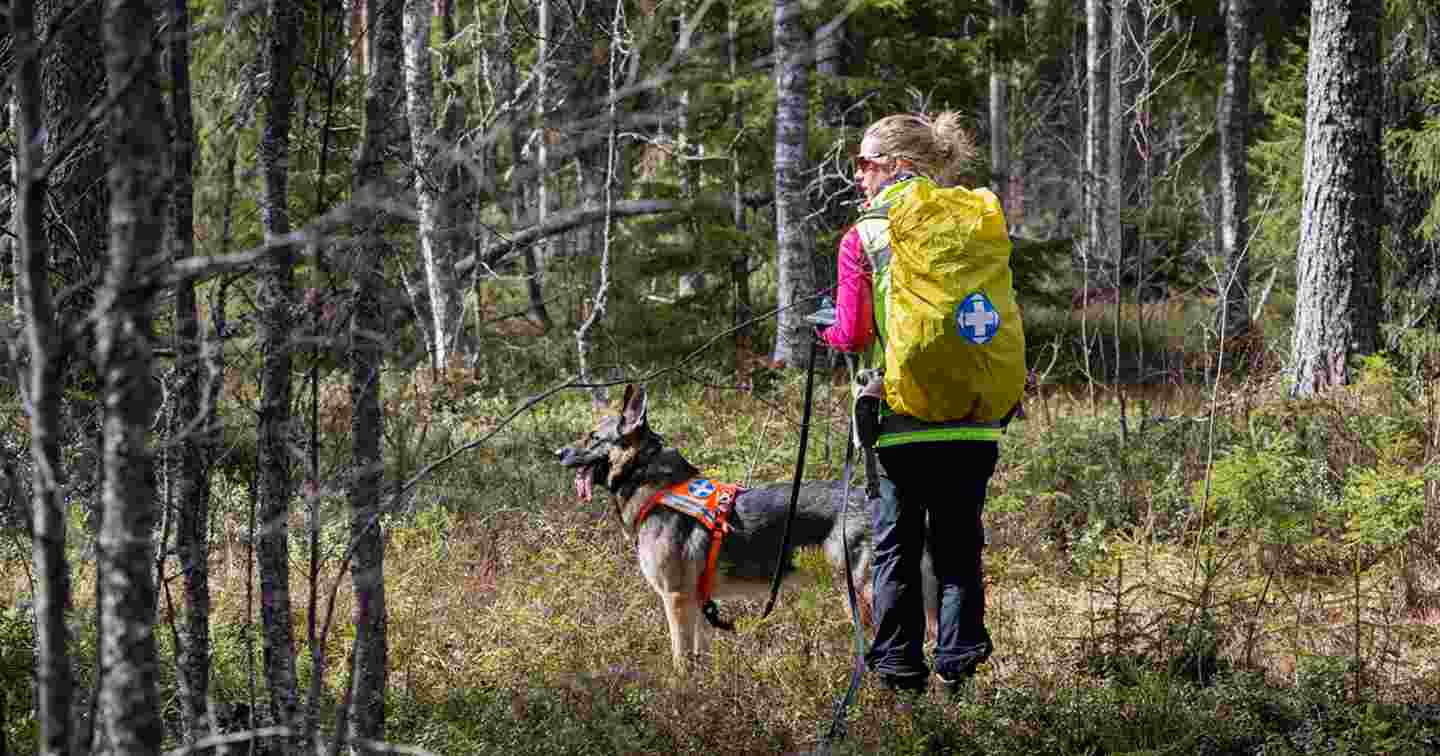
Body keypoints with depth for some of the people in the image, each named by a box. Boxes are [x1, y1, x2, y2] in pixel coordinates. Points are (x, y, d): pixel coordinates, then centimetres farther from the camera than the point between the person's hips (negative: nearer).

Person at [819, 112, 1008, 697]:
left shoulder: (863, 238, -4)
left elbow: (851, 335, -8)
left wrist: (825, 328, 13)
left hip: (899, 422, -3)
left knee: (896, 547, 7)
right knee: (958, 546, 12)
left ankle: (901, 670, 8)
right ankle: (960, 661, 8)